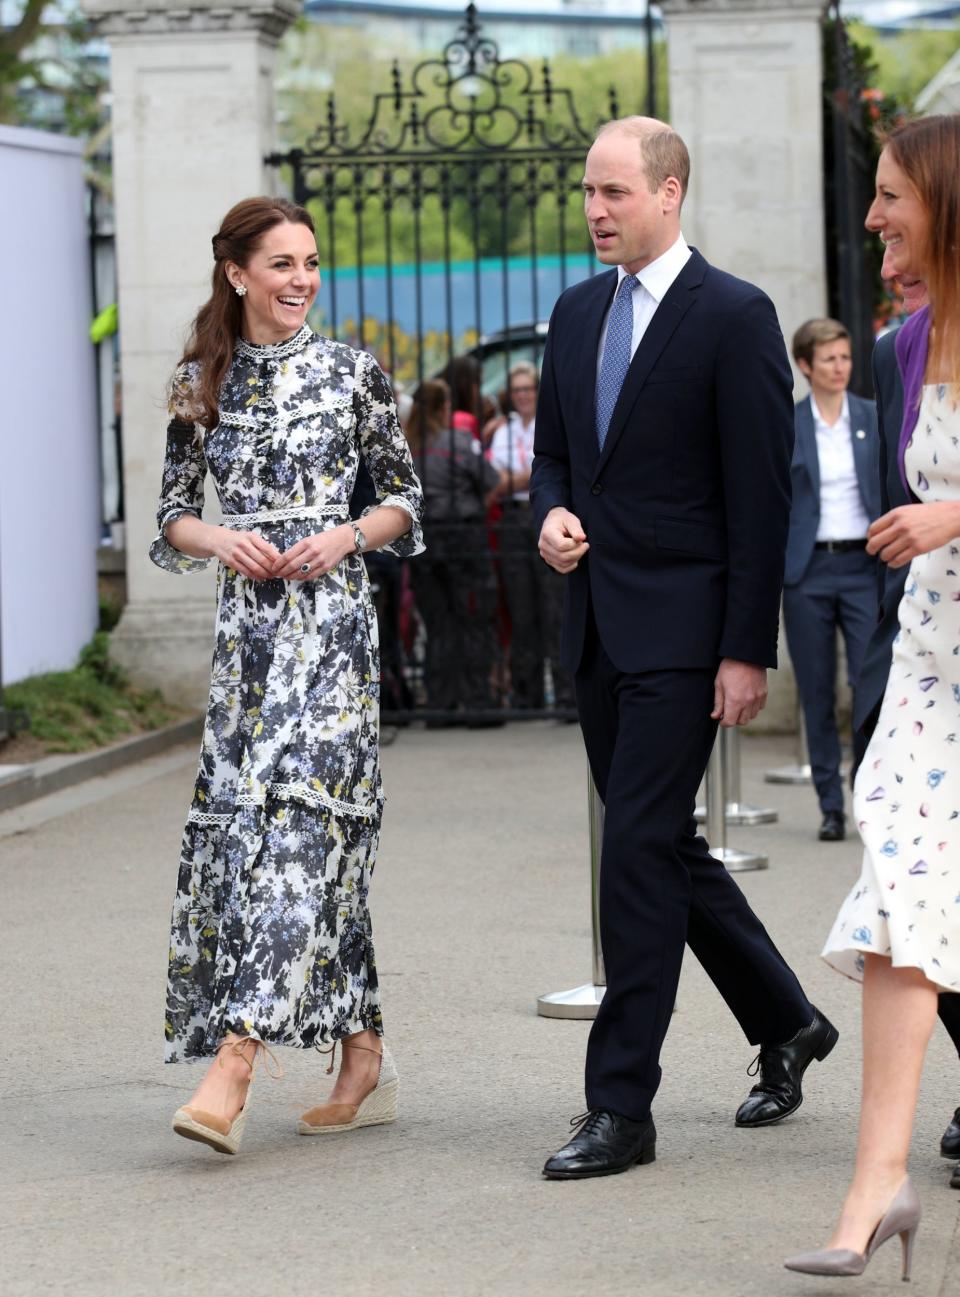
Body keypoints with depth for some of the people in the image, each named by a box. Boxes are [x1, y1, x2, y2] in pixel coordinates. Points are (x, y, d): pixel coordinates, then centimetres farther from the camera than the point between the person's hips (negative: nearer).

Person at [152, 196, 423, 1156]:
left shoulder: (351, 372, 2)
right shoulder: (202, 381, 8)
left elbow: (407, 498, 8)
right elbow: (172, 513, 12)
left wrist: (349, 535, -10)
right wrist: (219, 539, -8)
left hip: (330, 617, -4)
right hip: (246, 621, 4)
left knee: (294, 818, -14)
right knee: (268, 824, 4)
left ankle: (234, 1067, -21)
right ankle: (365, 1062, 16)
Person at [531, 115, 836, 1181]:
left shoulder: (735, 317, -9)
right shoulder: (577, 313, 13)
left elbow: (760, 495, -11)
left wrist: (747, 650, -14)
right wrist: (554, 513, -2)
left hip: (681, 630, -7)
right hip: (599, 627, 7)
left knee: (640, 849, -9)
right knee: (664, 848, 14)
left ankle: (621, 1105, -4)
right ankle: (785, 1023, 32)